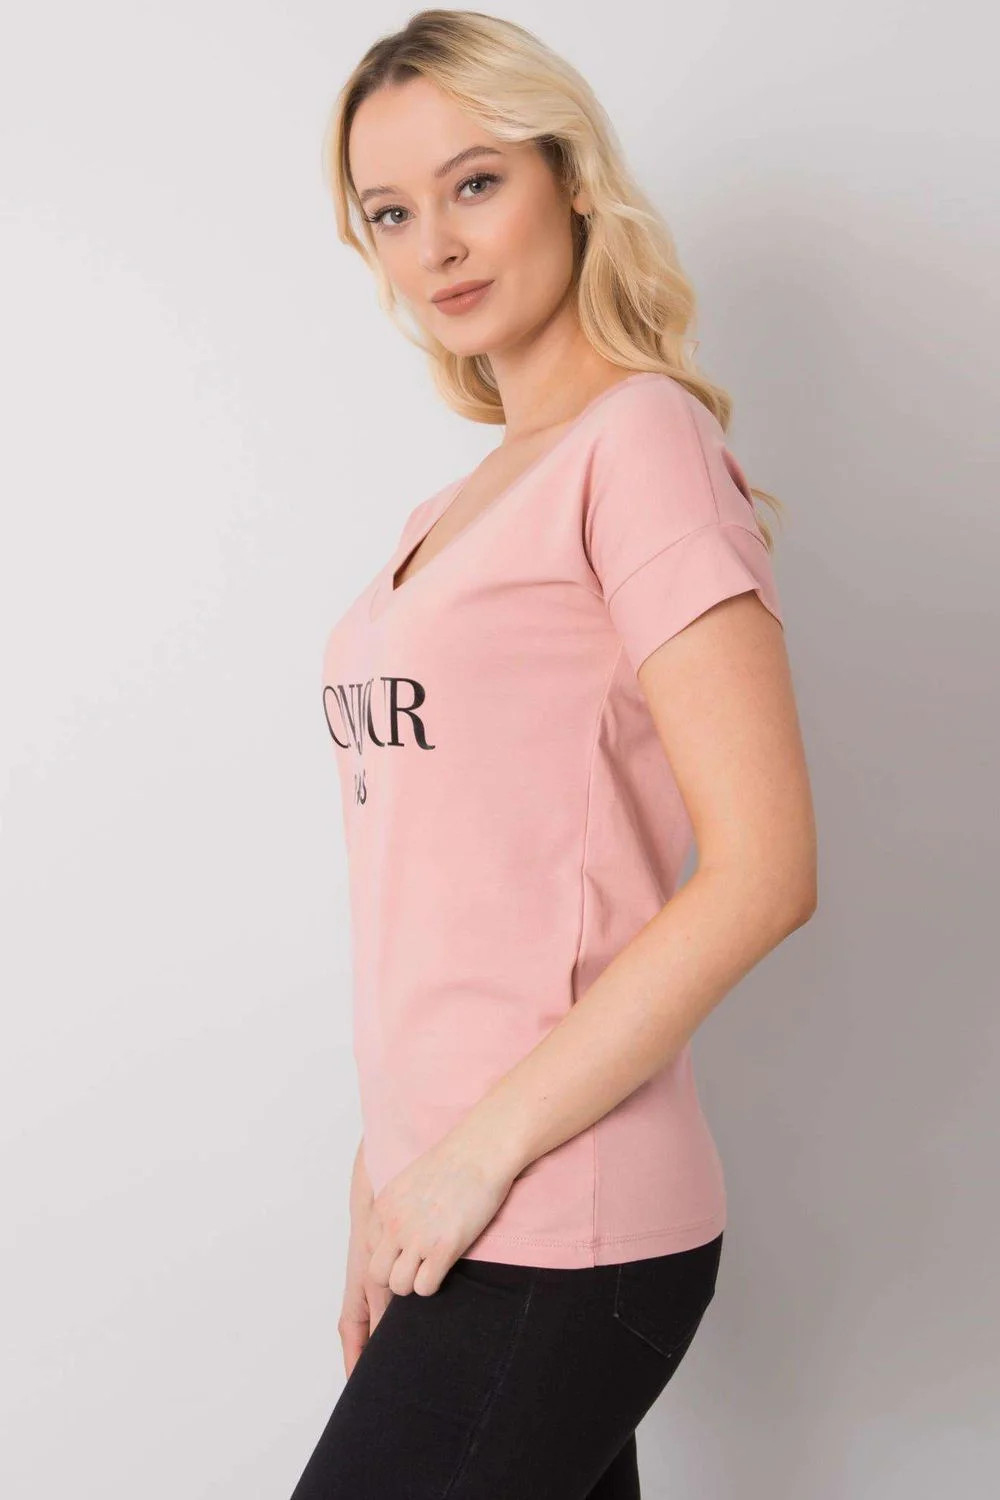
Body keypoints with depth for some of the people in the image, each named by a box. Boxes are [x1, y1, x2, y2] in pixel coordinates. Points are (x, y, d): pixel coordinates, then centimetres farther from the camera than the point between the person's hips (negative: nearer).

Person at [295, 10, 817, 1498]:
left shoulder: (642, 439, -9)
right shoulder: (467, 500, 15)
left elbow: (762, 871, -16)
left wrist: (482, 1152, -14)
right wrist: (388, 1162, 11)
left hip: (555, 1233, -7)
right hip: (452, 1207, 7)